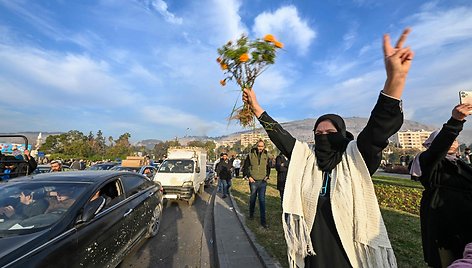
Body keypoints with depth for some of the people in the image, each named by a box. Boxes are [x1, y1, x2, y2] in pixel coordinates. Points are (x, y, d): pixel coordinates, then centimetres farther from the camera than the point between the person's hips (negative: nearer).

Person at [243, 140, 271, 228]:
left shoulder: (266, 155, 3)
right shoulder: (251, 155, -5)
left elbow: (268, 167, 17)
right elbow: (246, 166, 1)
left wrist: (267, 176, 6)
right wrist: (249, 176, -6)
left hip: (263, 181, 1)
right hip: (253, 181, -1)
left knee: (262, 200, -1)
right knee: (252, 198, 15)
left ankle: (263, 220, 7)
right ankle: (251, 214, 38)